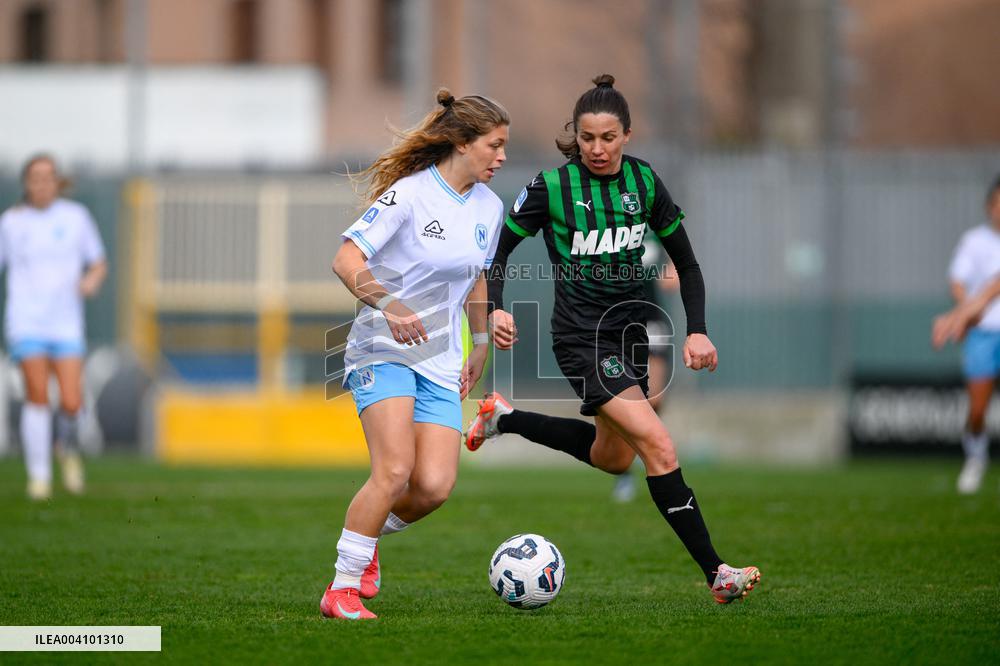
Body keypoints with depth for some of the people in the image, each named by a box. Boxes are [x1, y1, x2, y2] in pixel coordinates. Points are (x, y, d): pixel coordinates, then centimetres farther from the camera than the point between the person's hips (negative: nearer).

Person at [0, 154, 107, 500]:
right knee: (37, 396, -9)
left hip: (66, 324, 0)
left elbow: (99, 264, 11)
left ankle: (69, 447, 25)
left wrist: (92, 280, -12)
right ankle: (39, 475, 4)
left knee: (71, 403, -9)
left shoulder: (75, 216, 3)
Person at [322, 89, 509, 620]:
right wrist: (389, 305, -33)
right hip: (382, 351, -6)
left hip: (441, 362, 6)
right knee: (394, 470, -23)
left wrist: (480, 344, 29)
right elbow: (345, 261, -18)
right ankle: (343, 589, -12)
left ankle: (368, 536, 20)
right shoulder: (409, 194, -12)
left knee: (435, 486, -11)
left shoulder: (488, 207, 9)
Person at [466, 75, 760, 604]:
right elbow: (498, 248, -2)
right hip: (582, 337, -6)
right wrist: (496, 307, -18)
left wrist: (697, 331, -5)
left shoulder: (645, 183, -1)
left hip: (629, 329, 6)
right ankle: (715, 572, -18)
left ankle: (503, 418, 39)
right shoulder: (553, 186, -12)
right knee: (658, 445, -20)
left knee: (613, 458, 21)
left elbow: (686, 263, 6)